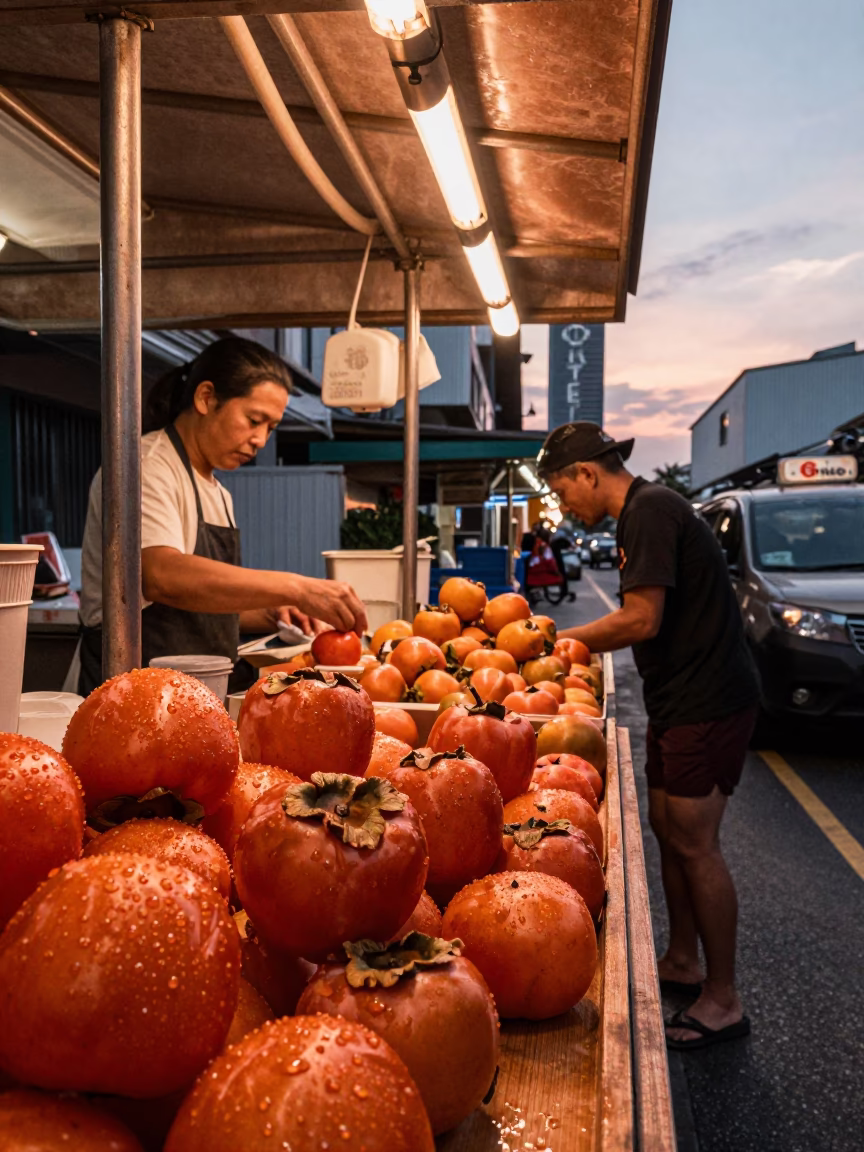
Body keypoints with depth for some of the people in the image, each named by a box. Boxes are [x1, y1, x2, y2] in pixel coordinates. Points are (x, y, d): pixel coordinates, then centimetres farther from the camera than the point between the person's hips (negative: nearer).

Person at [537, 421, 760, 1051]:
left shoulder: (651, 511, -17)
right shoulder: (647, 510, 15)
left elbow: (643, 620, -23)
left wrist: (561, 640, -10)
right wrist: (574, 645, 10)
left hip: (708, 702, -10)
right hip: (682, 697, 10)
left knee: (694, 843, -3)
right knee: (668, 827, 16)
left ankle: (723, 1000, 11)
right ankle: (682, 962, 32)